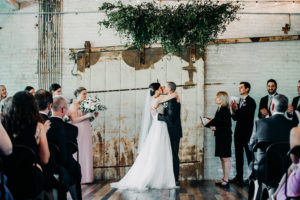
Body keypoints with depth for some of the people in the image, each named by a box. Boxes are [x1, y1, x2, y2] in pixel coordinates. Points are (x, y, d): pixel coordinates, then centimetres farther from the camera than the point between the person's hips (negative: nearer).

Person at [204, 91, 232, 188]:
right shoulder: (219, 109, 12)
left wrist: (216, 128, -15)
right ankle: (224, 179, 19)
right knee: (222, 158, 12)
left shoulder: (225, 110, -15)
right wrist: (212, 121, 3)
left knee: (225, 158, -5)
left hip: (225, 137, -9)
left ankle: (226, 180, -2)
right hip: (220, 136, 9)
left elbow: (226, 125, -20)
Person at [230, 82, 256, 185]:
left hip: (247, 131, -8)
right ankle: (239, 176, 18)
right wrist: (234, 111, -5)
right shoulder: (239, 101, 13)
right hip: (239, 131, 8)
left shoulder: (250, 101, -9)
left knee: (249, 154, -1)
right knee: (238, 154, 11)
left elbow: (246, 115, -20)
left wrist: (236, 109, -21)